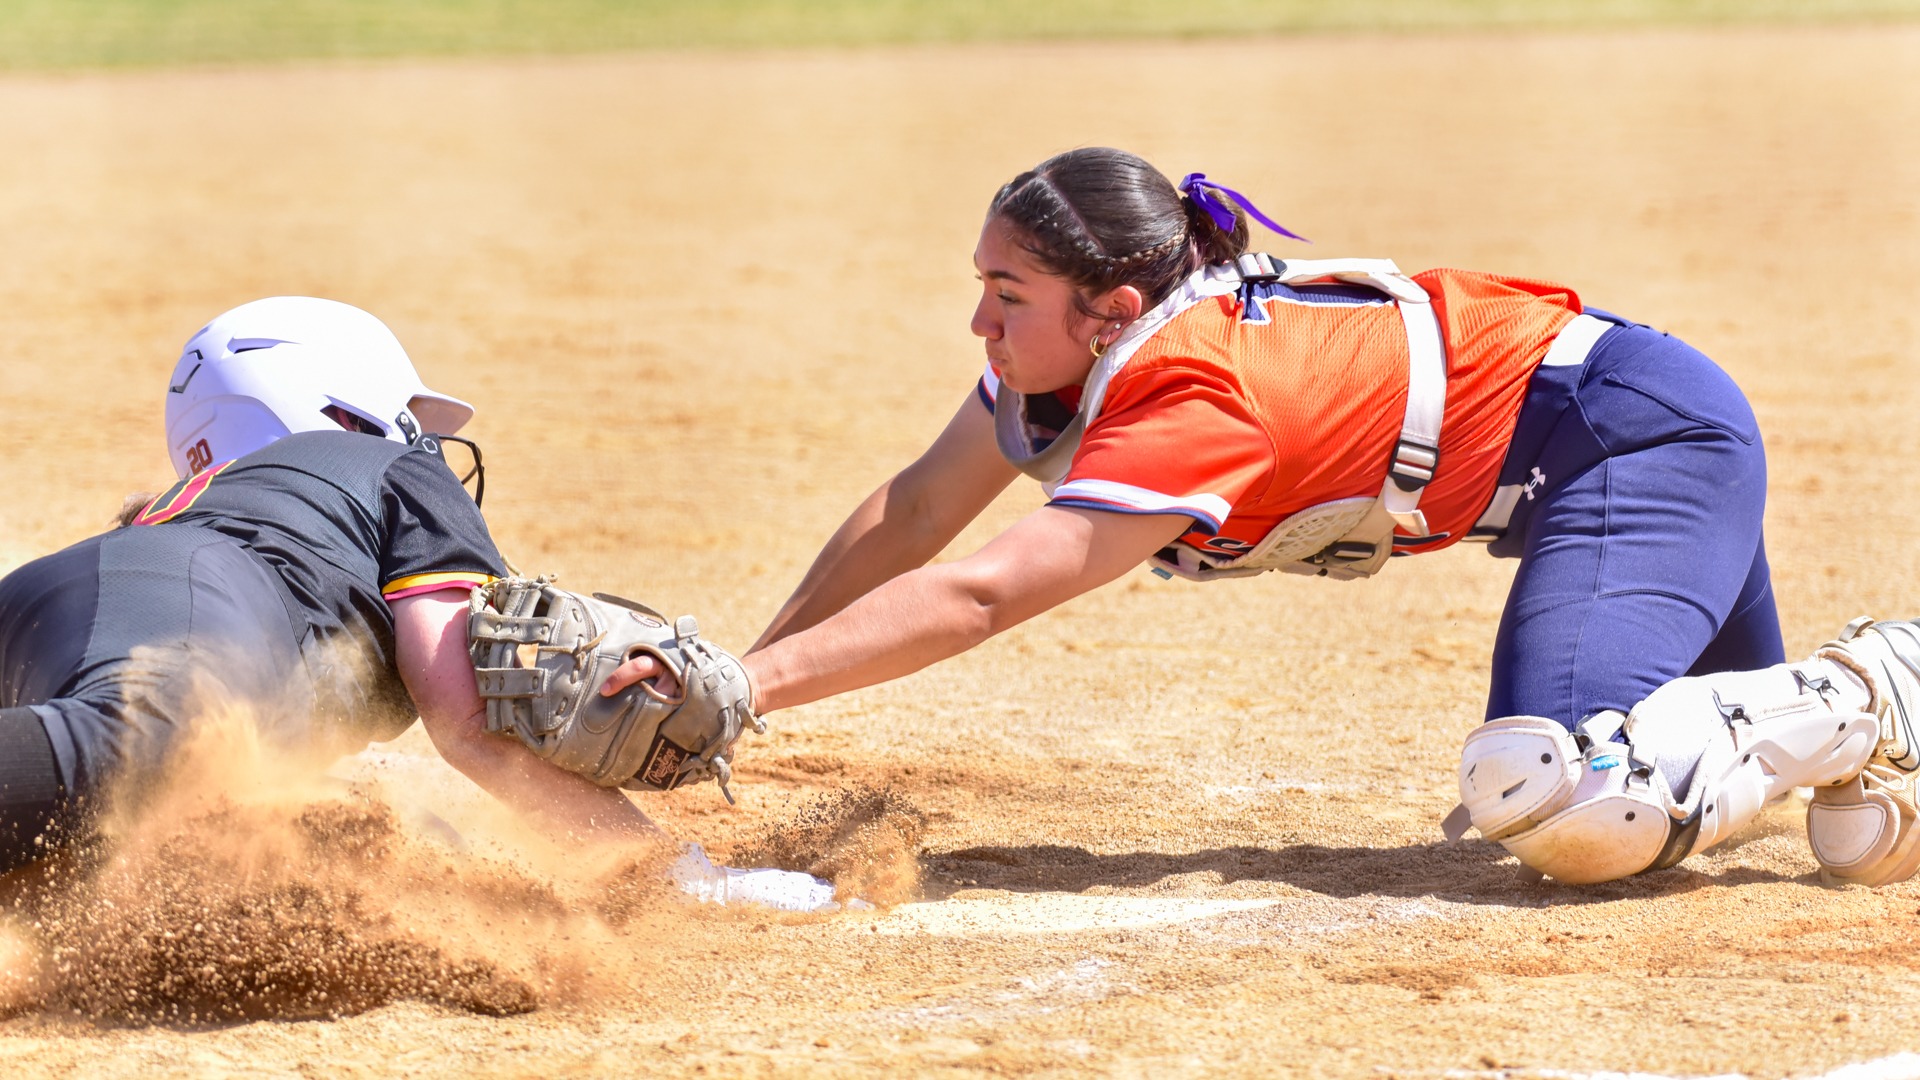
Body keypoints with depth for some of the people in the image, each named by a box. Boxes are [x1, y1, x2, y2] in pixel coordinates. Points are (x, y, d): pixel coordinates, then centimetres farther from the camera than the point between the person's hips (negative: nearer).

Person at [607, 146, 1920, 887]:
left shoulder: (1188, 403, -29)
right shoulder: (1068, 353, -4)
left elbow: (977, 596, -36)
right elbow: (913, 514, 2)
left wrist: (747, 684, -39)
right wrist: (735, 671, -4)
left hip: (1639, 430, -10)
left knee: (1559, 804, -27)